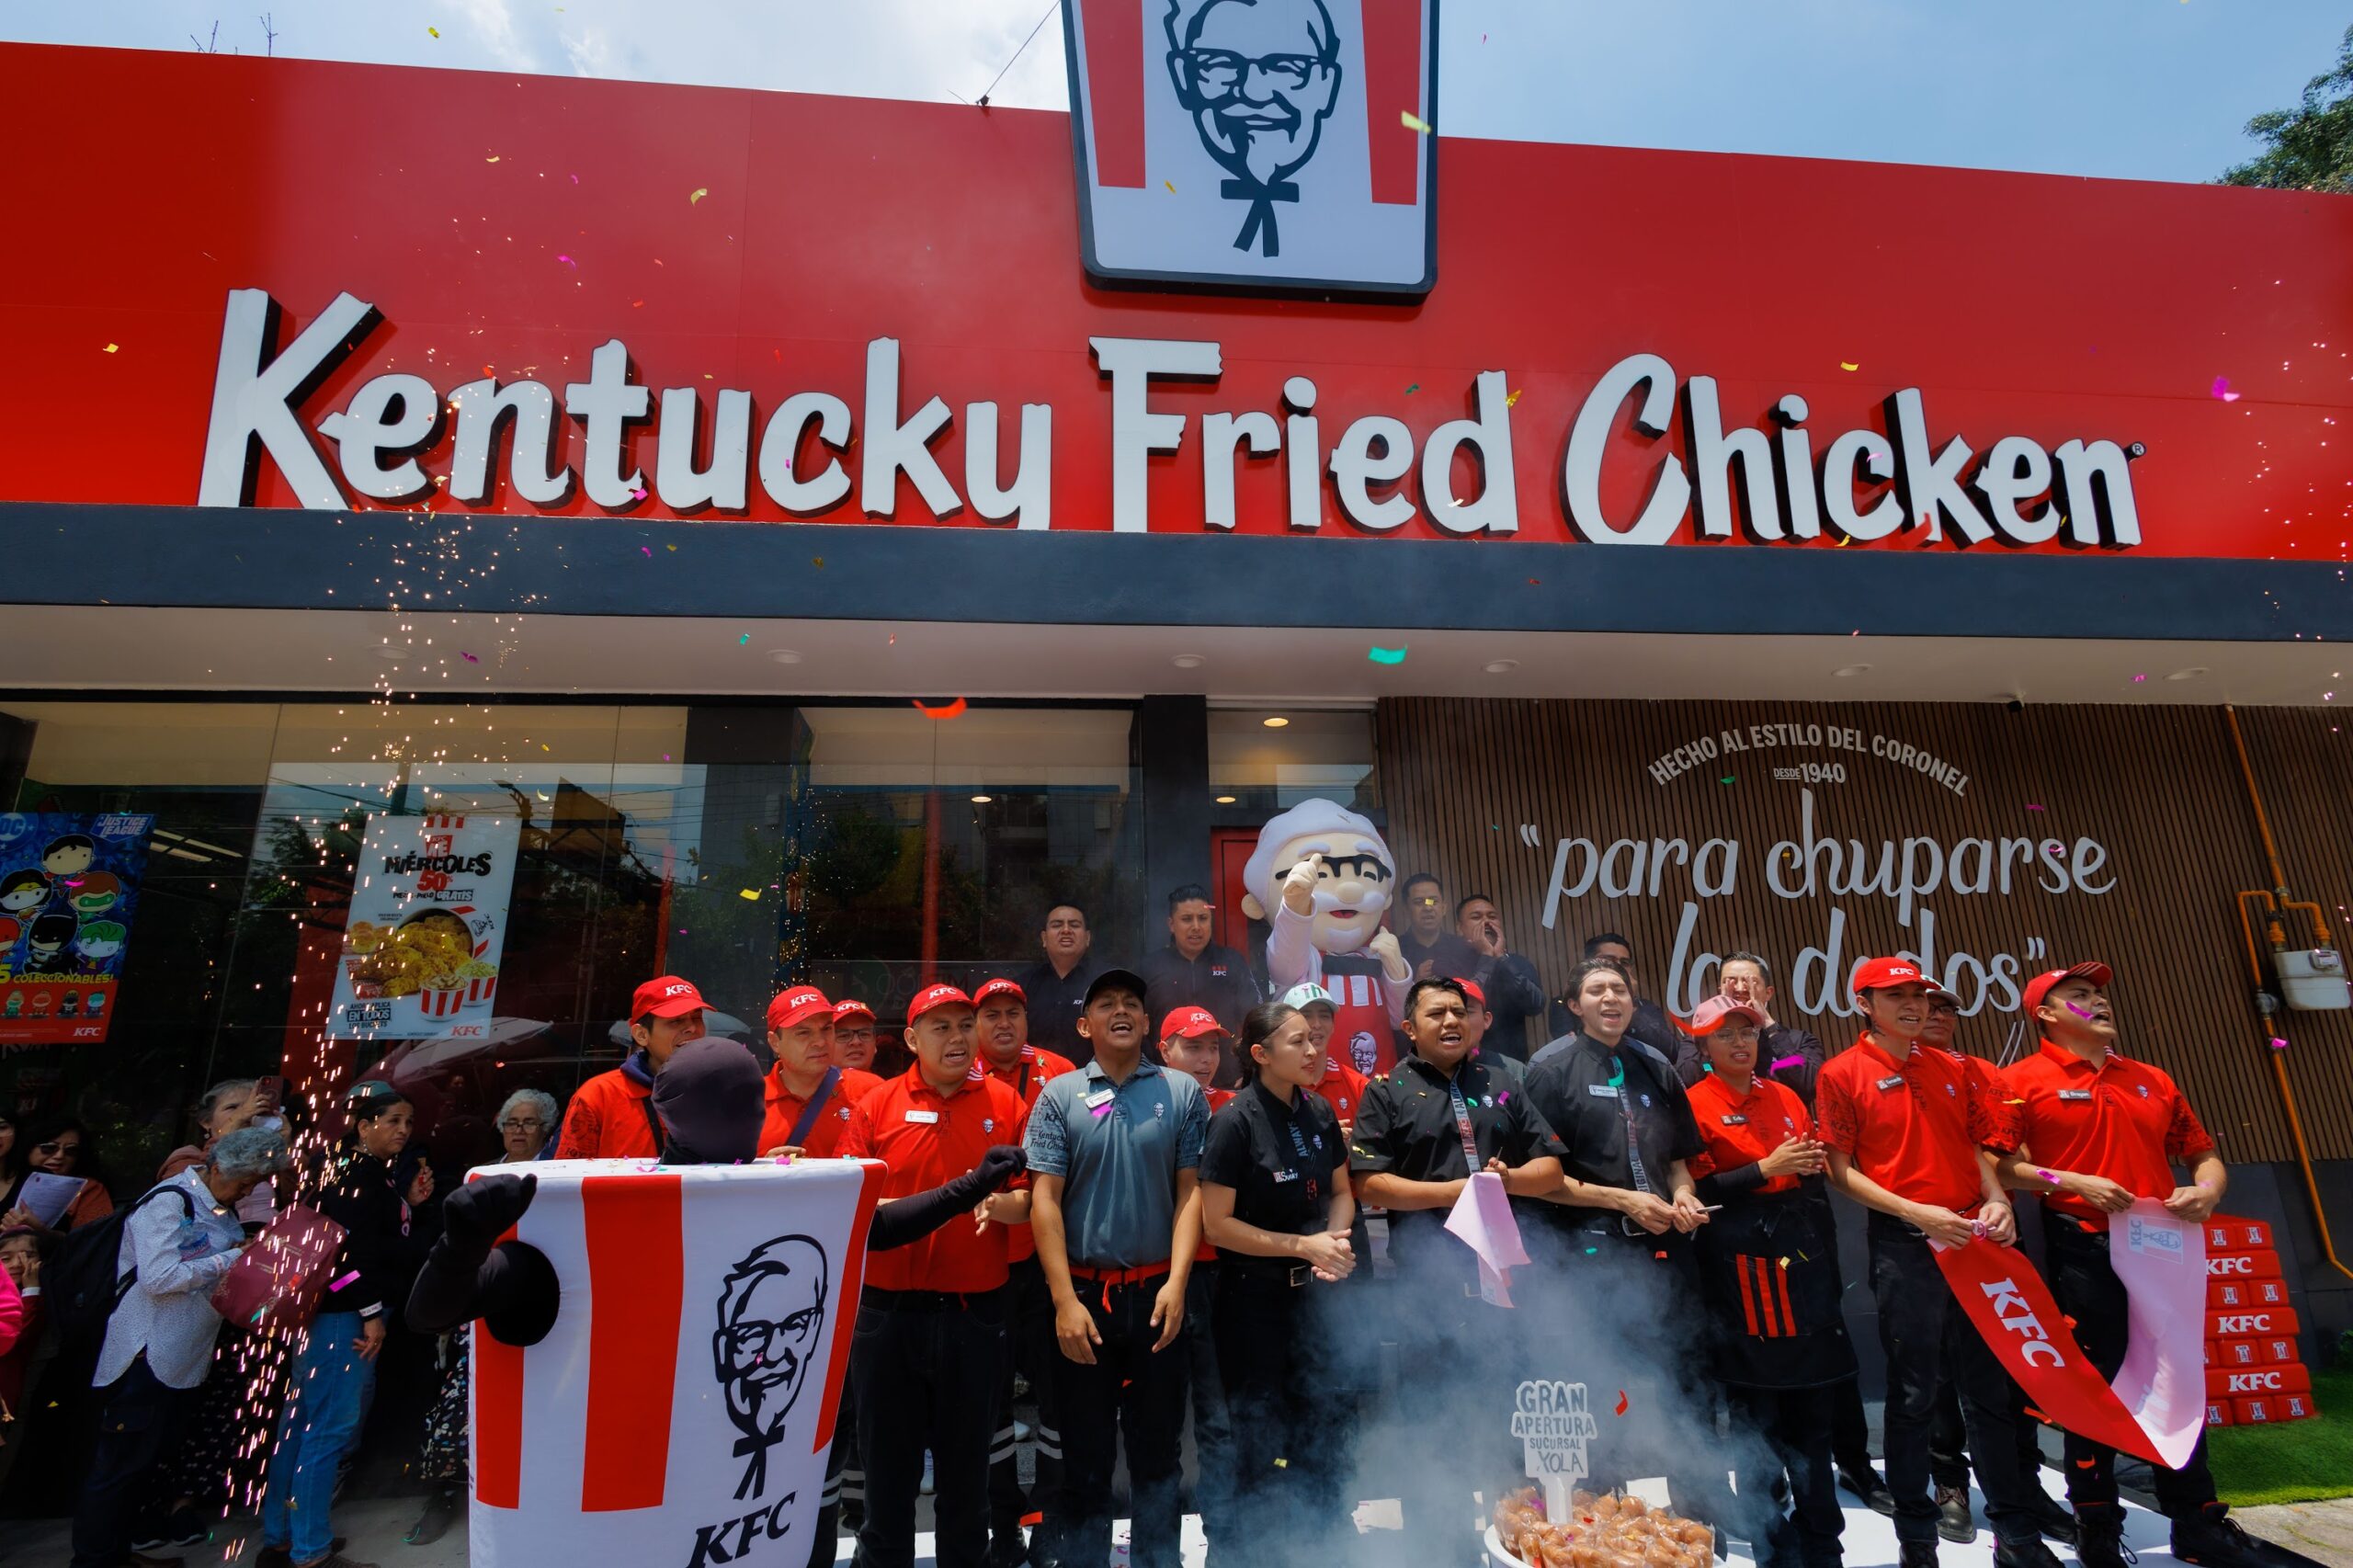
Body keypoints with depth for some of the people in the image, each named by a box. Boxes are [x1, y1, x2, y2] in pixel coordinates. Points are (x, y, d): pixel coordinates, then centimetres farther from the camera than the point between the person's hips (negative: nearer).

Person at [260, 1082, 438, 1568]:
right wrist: (371, 1312, -19)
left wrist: (413, 1204, 1)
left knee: (301, 1424, 17)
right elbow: (354, 1248, -21)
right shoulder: (354, 1172, -15)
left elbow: (399, 1243, 16)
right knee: (331, 1427, -4)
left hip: (350, 1312, 10)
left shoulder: (384, 1173, 14)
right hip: (343, 1313, -10)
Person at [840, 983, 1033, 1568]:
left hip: (976, 1313, 0)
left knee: (967, 1464, 15)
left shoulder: (1006, 1104, 1)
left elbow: (1034, 1198, 1)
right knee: (888, 1461, 13)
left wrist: (999, 1204, -20)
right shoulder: (877, 1106, 0)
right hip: (889, 1311, 0)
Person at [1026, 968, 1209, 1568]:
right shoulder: (1059, 1096, -2)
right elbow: (1045, 1199, -5)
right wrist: (1065, 1300, -10)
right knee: (1084, 1451, 12)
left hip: (1157, 1292, 1)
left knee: (1157, 1446, 13)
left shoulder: (1183, 1093, 1)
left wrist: (1176, 1282, -10)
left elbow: (1191, 1192, -1)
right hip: (1082, 1293, 0)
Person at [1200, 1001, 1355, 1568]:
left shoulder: (1319, 1113, -1)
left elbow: (1341, 1192, 11)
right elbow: (1217, 1224, -18)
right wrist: (1303, 1245, -19)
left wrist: (1333, 1242, -9)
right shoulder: (1235, 1121, -19)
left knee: (1319, 1431, 18)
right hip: (1251, 1296, -5)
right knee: (1259, 1440, 10)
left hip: (1309, 1289, 6)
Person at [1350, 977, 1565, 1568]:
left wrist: (1509, 1178, -10)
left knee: (1511, 1418, 16)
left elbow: (1550, 1167, 11)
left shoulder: (1500, 1086, 12)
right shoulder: (1387, 1092, -1)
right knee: (1431, 1426, 8)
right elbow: (1369, 1184, -10)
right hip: (1428, 1282, -3)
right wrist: (1456, 1190, -14)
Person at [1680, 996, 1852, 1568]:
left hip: (1801, 1247, 6)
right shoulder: (1694, 1104, -6)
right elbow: (1696, 1191, -12)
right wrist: (1765, 1168, -17)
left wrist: (1811, 1166, 0)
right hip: (1740, 1258, -6)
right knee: (1757, 1416, 2)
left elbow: (1815, 1174, 22)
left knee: (1813, 1410, 13)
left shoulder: (1784, 1096, 13)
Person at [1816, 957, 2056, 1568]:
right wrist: (1917, 1213, -16)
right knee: (1912, 1395, 5)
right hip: (1904, 1245, -4)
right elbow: (1842, 1171, -7)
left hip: (1974, 1240, 5)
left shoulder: (1953, 1070, 11)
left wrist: (1997, 1199, -2)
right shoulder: (1842, 1074, -6)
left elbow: (1979, 1146, 16)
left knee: (1989, 1388, 13)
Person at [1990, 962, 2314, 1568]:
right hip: (2083, 1253, -5)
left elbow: (2205, 1153, 19)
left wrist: (2206, 1190, -2)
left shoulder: (2153, 1081, 15)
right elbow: (1998, 1165, -10)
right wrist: (2073, 1183, -19)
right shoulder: (2023, 1080, -5)